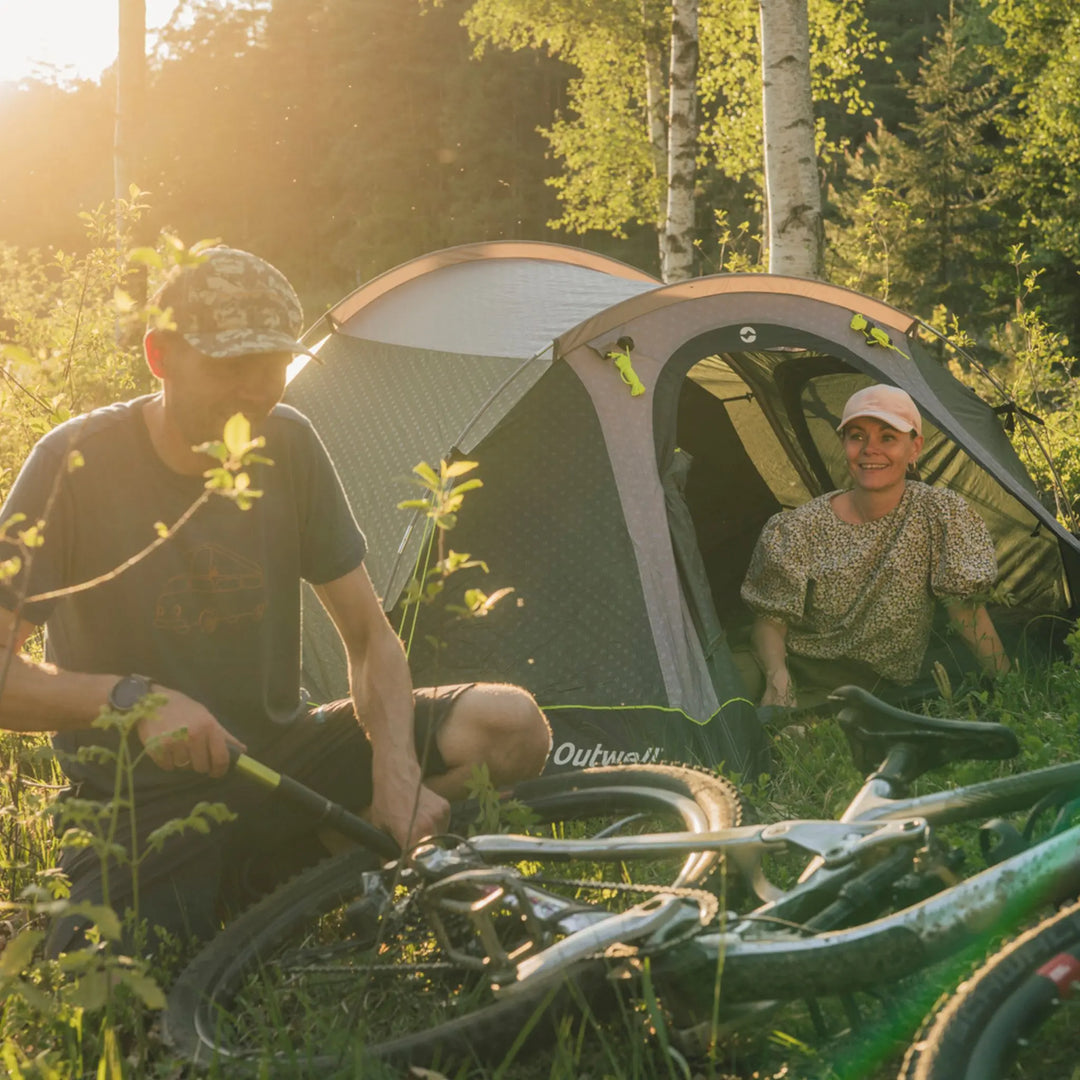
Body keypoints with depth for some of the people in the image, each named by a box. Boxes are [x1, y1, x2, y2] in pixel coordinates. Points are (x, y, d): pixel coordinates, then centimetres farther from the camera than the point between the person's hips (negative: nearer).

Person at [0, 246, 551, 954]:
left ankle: (270, 886, -5)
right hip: (144, 801, -5)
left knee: (508, 725, -14)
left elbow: (371, 638, 1)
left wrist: (396, 776, -16)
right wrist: (131, 699, -31)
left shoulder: (288, 445, -2)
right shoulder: (77, 463, -13)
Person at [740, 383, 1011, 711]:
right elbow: (771, 618, -5)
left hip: (883, 687, -1)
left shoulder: (941, 512, -5)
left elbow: (965, 609, 0)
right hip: (799, 675, 1)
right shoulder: (800, 528, -6)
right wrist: (776, 676, -26)